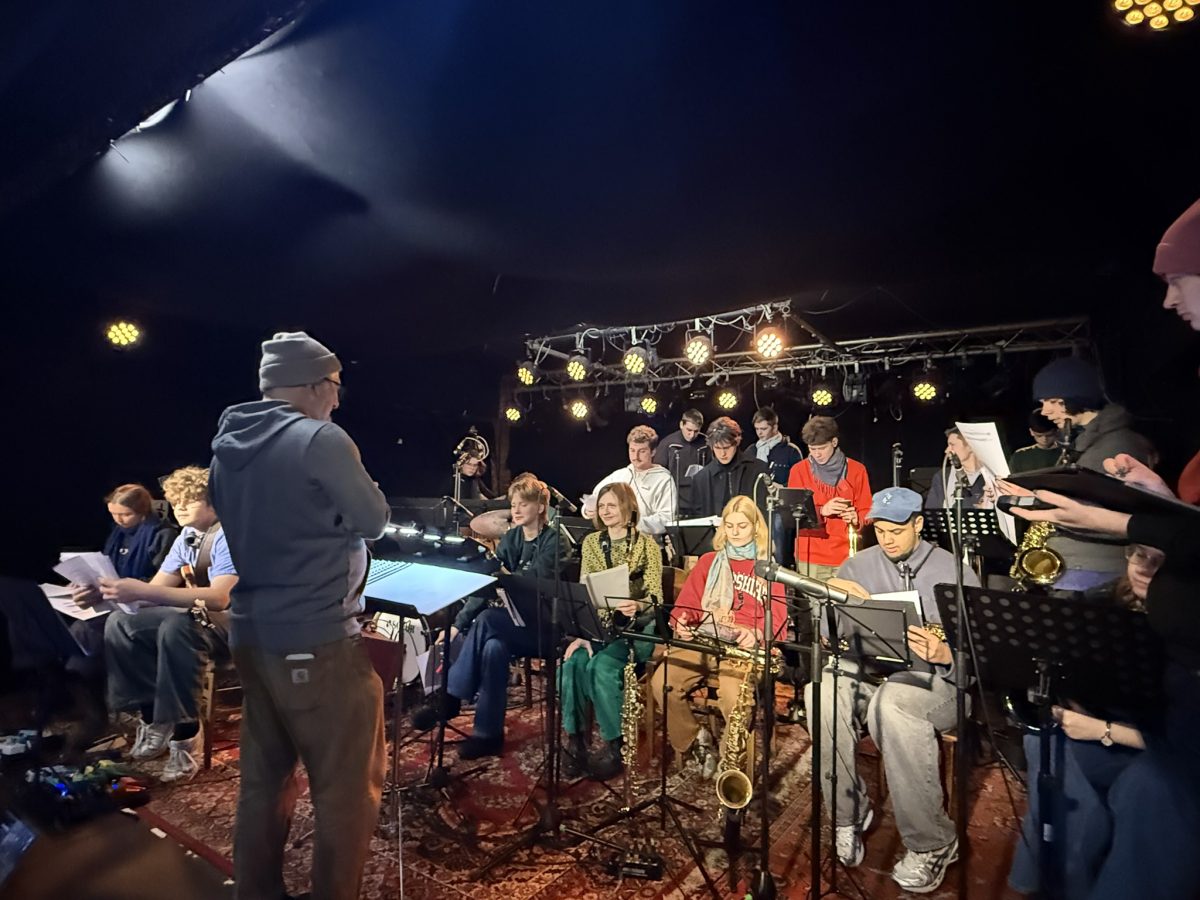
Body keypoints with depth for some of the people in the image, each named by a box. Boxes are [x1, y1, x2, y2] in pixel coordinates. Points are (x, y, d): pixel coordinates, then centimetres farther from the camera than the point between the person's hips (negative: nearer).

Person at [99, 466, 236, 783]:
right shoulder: (186, 539, 10)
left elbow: (219, 597, -31)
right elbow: (156, 590, 6)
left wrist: (142, 591, -34)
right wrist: (110, 592, -15)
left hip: (235, 621, -9)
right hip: (197, 618, 9)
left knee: (175, 625, -35)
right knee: (119, 622, -4)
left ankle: (185, 732, -19)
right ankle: (153, 717, 0)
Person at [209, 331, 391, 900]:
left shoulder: (228, 448, 8)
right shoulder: (321, 440, -17)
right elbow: (374, 522, -8)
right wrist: (349, 496, 9)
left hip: (252, 634, 9)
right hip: (317, 640, -8)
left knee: (264, 779, 22)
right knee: (348, 787, 8)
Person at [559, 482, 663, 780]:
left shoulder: (646, 545, -3)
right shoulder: (591, 542, 9)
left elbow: (654, 597, -8)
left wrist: (637, 606, -31)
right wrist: (580, 632, -9)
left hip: (634, 627, -3)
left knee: (602, 666, -29)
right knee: (571, 663, -25)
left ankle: (613, 744, -10)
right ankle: (575, 739, -9)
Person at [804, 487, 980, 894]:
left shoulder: (953, 571, 1)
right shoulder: (859, 565, 9)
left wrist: (945, 654, -25)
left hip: (937, 678, -3)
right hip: (869, 670, 3)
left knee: (893, 699, -38)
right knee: (821, 689, -30)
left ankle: (931, 844, -17)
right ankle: (849, 814, -10)